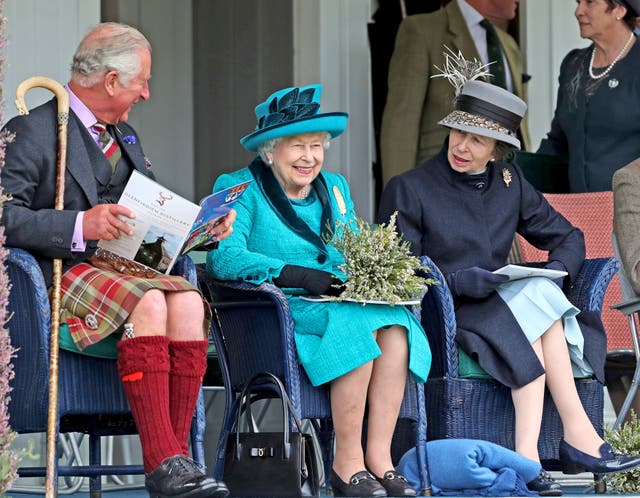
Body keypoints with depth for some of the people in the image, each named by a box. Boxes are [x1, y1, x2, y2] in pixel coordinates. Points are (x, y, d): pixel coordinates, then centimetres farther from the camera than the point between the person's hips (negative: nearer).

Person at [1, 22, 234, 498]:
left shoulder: (125, 136, 25)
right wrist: (80, 226, -24)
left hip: (127, 268, 7)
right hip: (63, 273, -7)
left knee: (188, 301, -26)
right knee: (148, 304, -35)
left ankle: (177, 453, -30)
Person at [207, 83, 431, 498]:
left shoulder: (335, 188, 22)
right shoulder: (240, 189, 3)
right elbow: (223, 258, -13)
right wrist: (293, 274, -25)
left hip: (343, 303, 6)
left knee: (395, 325, -27)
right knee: (356, 324, -33)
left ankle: (379, 457, -28)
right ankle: (347, 464, -26)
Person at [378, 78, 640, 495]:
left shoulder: (510, 184, 14)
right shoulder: (408, 190, 1)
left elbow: (569, 238, 18)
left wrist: (557, 269, -5)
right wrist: (456, 281, -22)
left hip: (505, 306, 4)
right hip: (440, 317, -4)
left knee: (539, 295, -31)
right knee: (536, 298, -29)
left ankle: (528, 454, -40)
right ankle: (579, 436, -34)